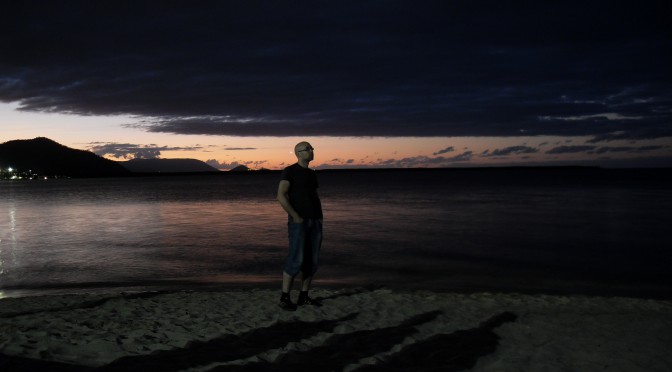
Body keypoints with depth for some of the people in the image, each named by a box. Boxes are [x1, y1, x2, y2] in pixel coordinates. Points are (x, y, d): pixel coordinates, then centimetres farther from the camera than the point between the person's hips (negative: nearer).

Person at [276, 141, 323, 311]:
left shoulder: (312, 174, 18)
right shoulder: (290, 171, -4)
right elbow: (281, 196, -13)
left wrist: (320, 216, 9)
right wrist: (295, 216, -17)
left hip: (315, 221, 7)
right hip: (298, 221, -7)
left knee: (311, 261, 6)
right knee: (296, 260, -12)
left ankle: (304, 297, 14)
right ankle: (284, 298, -4)